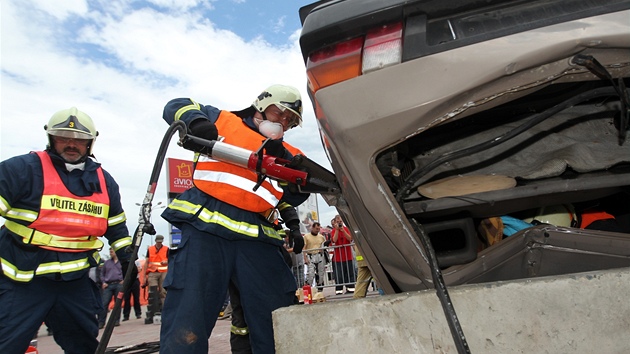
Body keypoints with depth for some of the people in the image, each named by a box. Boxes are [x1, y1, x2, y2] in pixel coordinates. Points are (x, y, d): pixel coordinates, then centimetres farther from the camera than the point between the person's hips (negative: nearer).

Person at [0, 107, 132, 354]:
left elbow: (116, 226, 16)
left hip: (76, 282, 5)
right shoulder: (24, 169, -9)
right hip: (23, 281, -4)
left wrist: (126, 260, 15)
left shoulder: (104, 181, 6)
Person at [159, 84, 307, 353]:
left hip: (256, 238, 4)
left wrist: (282, 158, -7)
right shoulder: (224, 121, 16)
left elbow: (299, 193, 8)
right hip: (204, 227, -3)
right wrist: (197, 122, -7)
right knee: (186, 331, -7)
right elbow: (177, 107, 14)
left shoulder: (287, 155, 22)